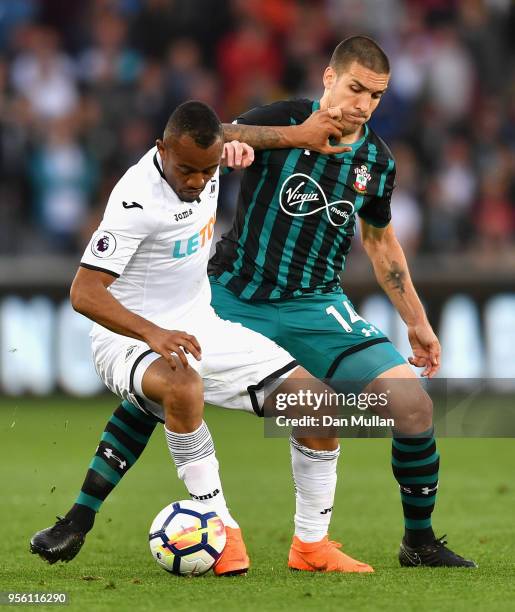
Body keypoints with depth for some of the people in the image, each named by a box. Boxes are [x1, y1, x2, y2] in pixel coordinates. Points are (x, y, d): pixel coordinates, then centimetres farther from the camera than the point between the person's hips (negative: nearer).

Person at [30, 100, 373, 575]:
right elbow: (84, 293, -30)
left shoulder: (204, 160, -3)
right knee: (183, 388, -42)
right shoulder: (137, 200, -25)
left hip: (199, 327, 7)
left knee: (315, 402, -6)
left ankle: (313, 543, 5)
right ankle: (224, 533, -28)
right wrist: (152, 333, -41)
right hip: (130, 337, -7)